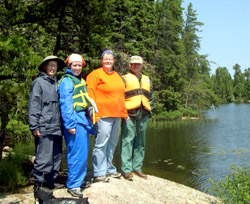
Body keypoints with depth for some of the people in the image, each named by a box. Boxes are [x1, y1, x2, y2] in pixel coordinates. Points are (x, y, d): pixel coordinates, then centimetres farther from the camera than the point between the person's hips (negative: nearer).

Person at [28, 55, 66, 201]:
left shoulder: (56, 83, 17)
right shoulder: (39, 82, -1)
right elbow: (34, 106, -6)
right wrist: (34, 127, -11)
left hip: (56, 128, 7)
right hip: (44, 128, -7)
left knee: (56, 158, 10)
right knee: (44, 158, -7)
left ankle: (50, 183, 21)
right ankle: (38, 186, 5)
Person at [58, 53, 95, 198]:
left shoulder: (80, 81, 21)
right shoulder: (66, 81, -6)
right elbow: (66, 104, -13)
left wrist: (89, 122, 23)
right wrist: (70, 124, -19)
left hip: (83, 120, 9)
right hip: (75, 120, -9)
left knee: (83, 152, 14)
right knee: (78, 153, -9)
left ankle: (79, 179, 26)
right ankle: (73, 185, 0)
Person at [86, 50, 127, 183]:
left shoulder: (117, 76, 20)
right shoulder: (95, 75, -3)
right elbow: (91, 96, -9)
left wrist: (124, 113, 20)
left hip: (116, 116, 8)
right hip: (103, 116, -8)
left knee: (112, 144, 15)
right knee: (101, 144, -7)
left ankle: (109, 169, 27)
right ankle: (99, 174, 1)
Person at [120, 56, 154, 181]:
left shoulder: (147, 80, 20)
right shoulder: (125, 79, 5)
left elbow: (151, 97, 25)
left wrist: (149, 109, 12)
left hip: (143, 115, 5)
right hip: (129, 114, -5)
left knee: (140, 143, 9)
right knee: (127, 141, -7)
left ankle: (137, 168, 18)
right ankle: (126, 170, -3)